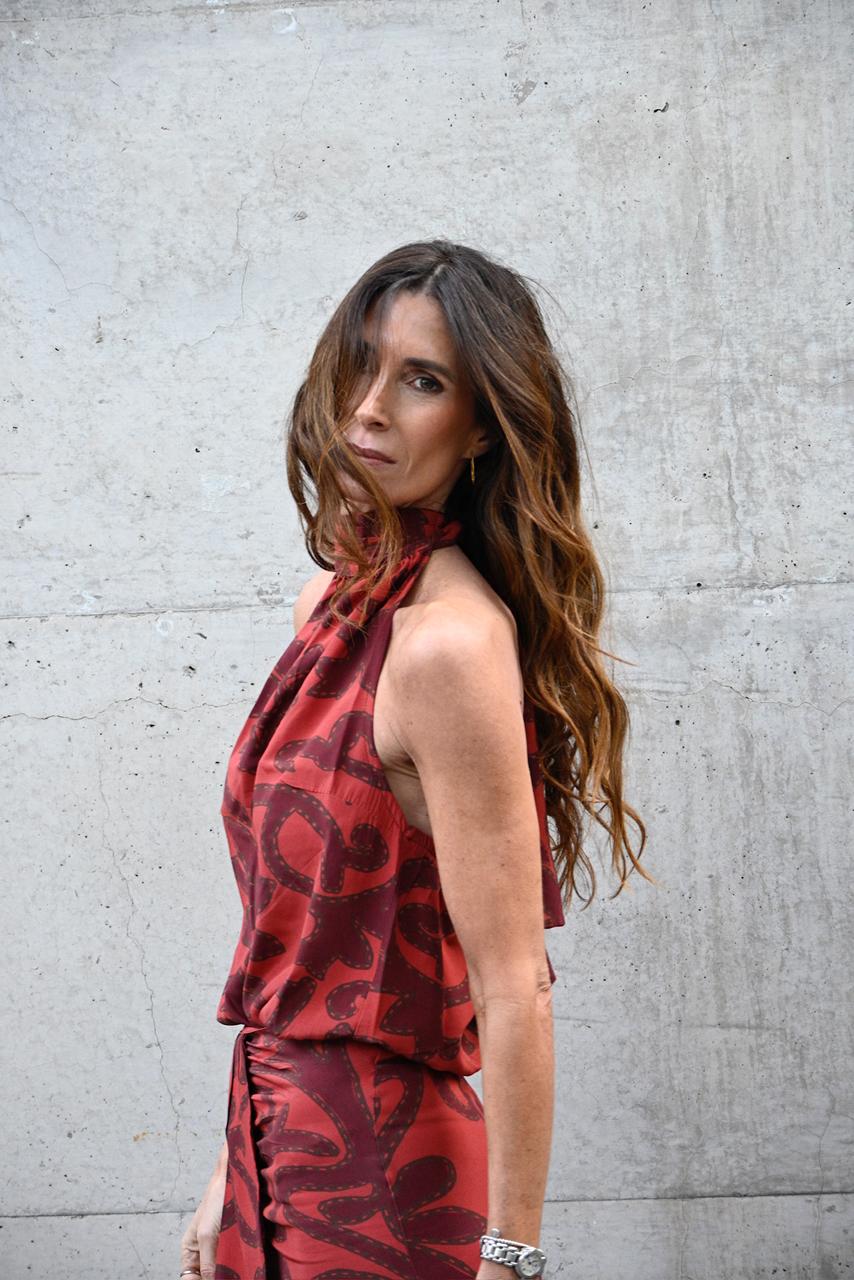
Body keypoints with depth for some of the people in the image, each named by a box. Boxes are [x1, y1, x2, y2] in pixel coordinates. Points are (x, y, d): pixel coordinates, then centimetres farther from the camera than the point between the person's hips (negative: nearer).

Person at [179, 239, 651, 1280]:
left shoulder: (450, 640, -20)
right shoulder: (331, 601, 6)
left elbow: (514, 991, -21)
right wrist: (239, 1169, 13)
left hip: (377, 1187, -8)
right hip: (287, 1145, 8)